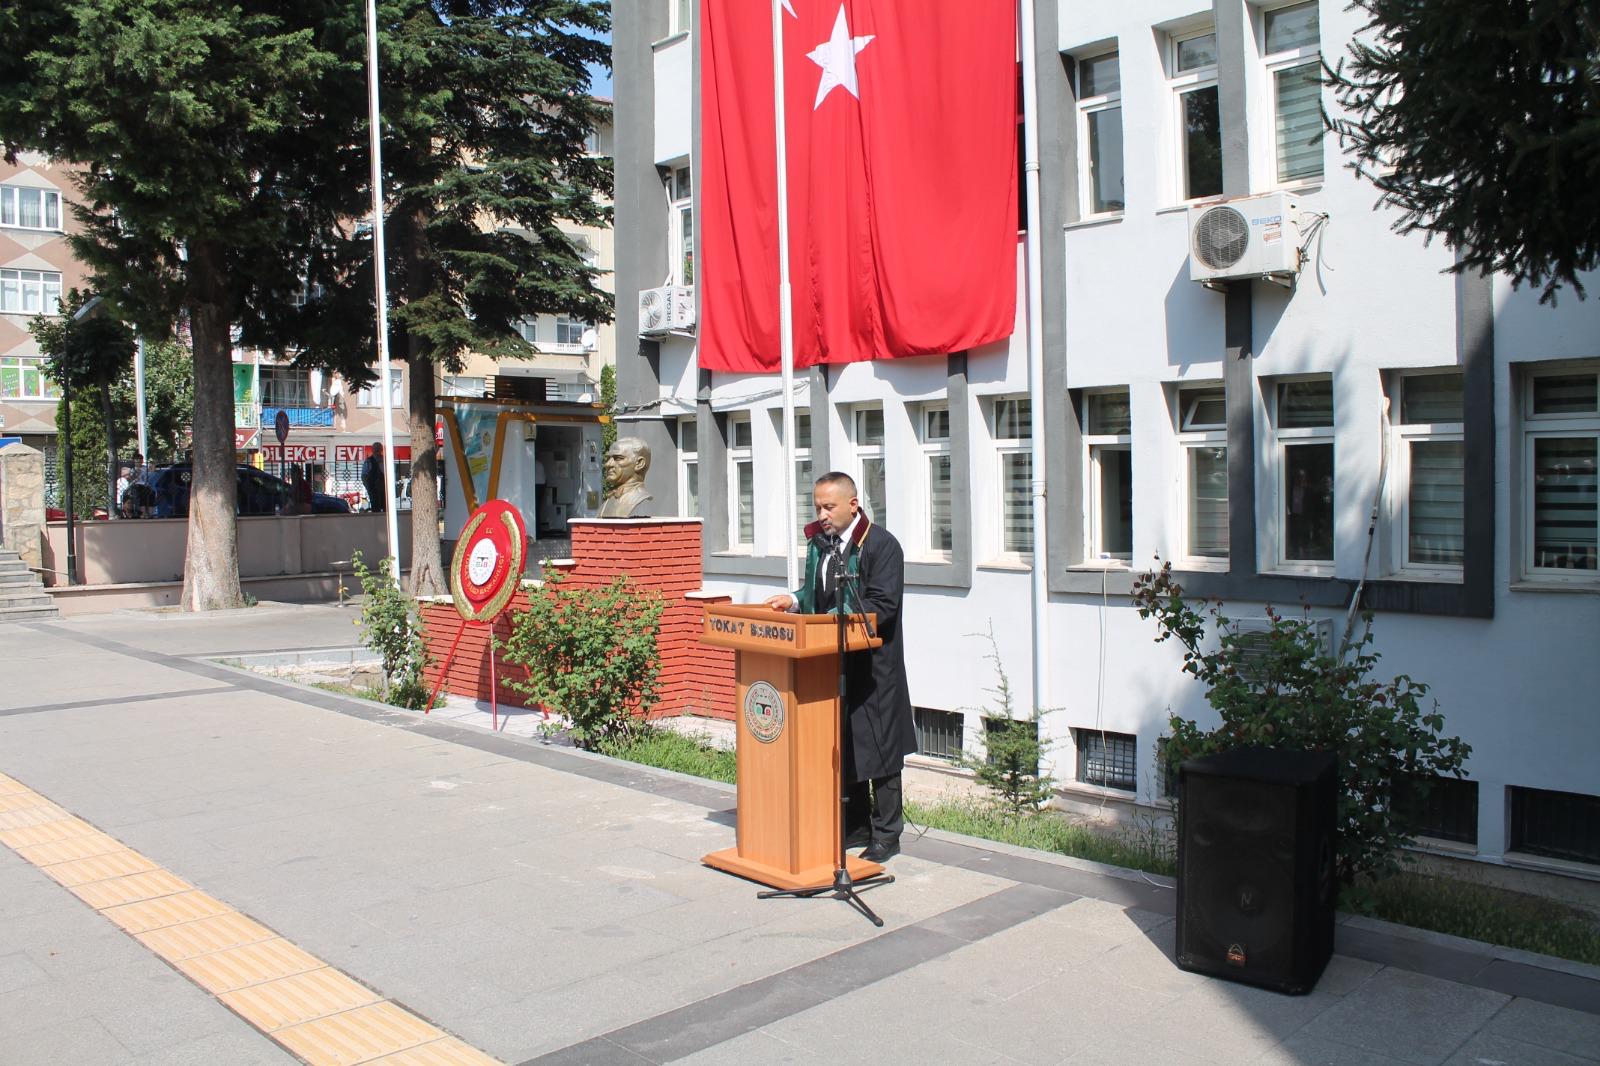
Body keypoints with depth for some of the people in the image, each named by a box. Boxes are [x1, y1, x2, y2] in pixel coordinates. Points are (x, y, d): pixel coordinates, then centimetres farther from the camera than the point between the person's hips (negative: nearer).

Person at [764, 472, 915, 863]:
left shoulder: (881, 545, -13)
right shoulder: (819, 541, 10)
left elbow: (882, 606, -18)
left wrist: (833, 617, -25)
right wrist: (795, 600, 0)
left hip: (873, 666, -7)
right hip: (832, 663, 7)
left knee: (878, 747, 2)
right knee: (841, 747, 14)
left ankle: (886, 835, 14)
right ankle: (856, 827, 27)